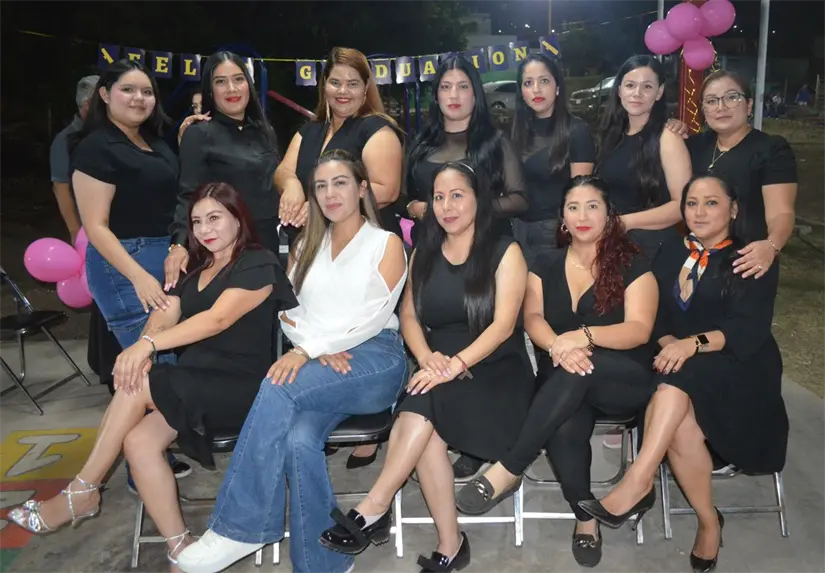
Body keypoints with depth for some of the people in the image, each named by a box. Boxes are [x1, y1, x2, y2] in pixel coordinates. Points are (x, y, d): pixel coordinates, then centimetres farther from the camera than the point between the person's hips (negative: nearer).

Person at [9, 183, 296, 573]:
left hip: (240, 389, -7)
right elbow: (165, 313, 4)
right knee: (139, 442, -18)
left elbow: (217, 318, -20)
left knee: (138, 384, -23)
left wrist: (148, 344, -28)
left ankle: (81, 494, -6)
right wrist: (141, 348, -18)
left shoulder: (258, 264, -5)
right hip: (197, 384, 7)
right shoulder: (195, 270, 20)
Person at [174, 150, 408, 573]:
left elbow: (374, 316, -7)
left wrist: (307, 351, -17)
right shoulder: (306, 245, 23)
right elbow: (288, 310, 13)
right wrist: (316, 349, -8)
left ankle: (239, 528, -24)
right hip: (314, 362, 4)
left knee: (280, 388, -33)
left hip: (375, 358, -4)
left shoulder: (386, 244, 8)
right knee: (299, 439, -31)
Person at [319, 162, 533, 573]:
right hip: (438, 370, 3)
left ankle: (373, 511, -26)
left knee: (424, 406, -33)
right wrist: (428, 358, -13)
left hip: (495, 369, -3)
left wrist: (457, 363, -25)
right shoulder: (424, 254, 15)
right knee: (426, 430, -30)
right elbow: (409, 316, 8)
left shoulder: (505, 252, 1)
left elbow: (503, 324, -10)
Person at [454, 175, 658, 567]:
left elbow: (639, 330, -10)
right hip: (561, 384, 2)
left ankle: (508, 470, -30)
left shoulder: (632, 266, 3)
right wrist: (557, 345, -26)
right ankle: (585, 517, -11)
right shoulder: (546, 266, 12)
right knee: (564, 430, -34)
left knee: (579, 372, -37)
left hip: (624, 381, -1)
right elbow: (532, 320, -2)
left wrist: (583, 336, -28)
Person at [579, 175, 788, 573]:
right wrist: (669, 345, -13)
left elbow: (749, 329, -13)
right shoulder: (670, 254, 15)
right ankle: (708, 522, -10)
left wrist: (694, 343, -30)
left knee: (681, 375, -36)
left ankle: (637, 484, -37)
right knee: (679, 425, -30)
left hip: (738, 371, -3)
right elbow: (654, 317, 9)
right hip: (680, 373, 3)